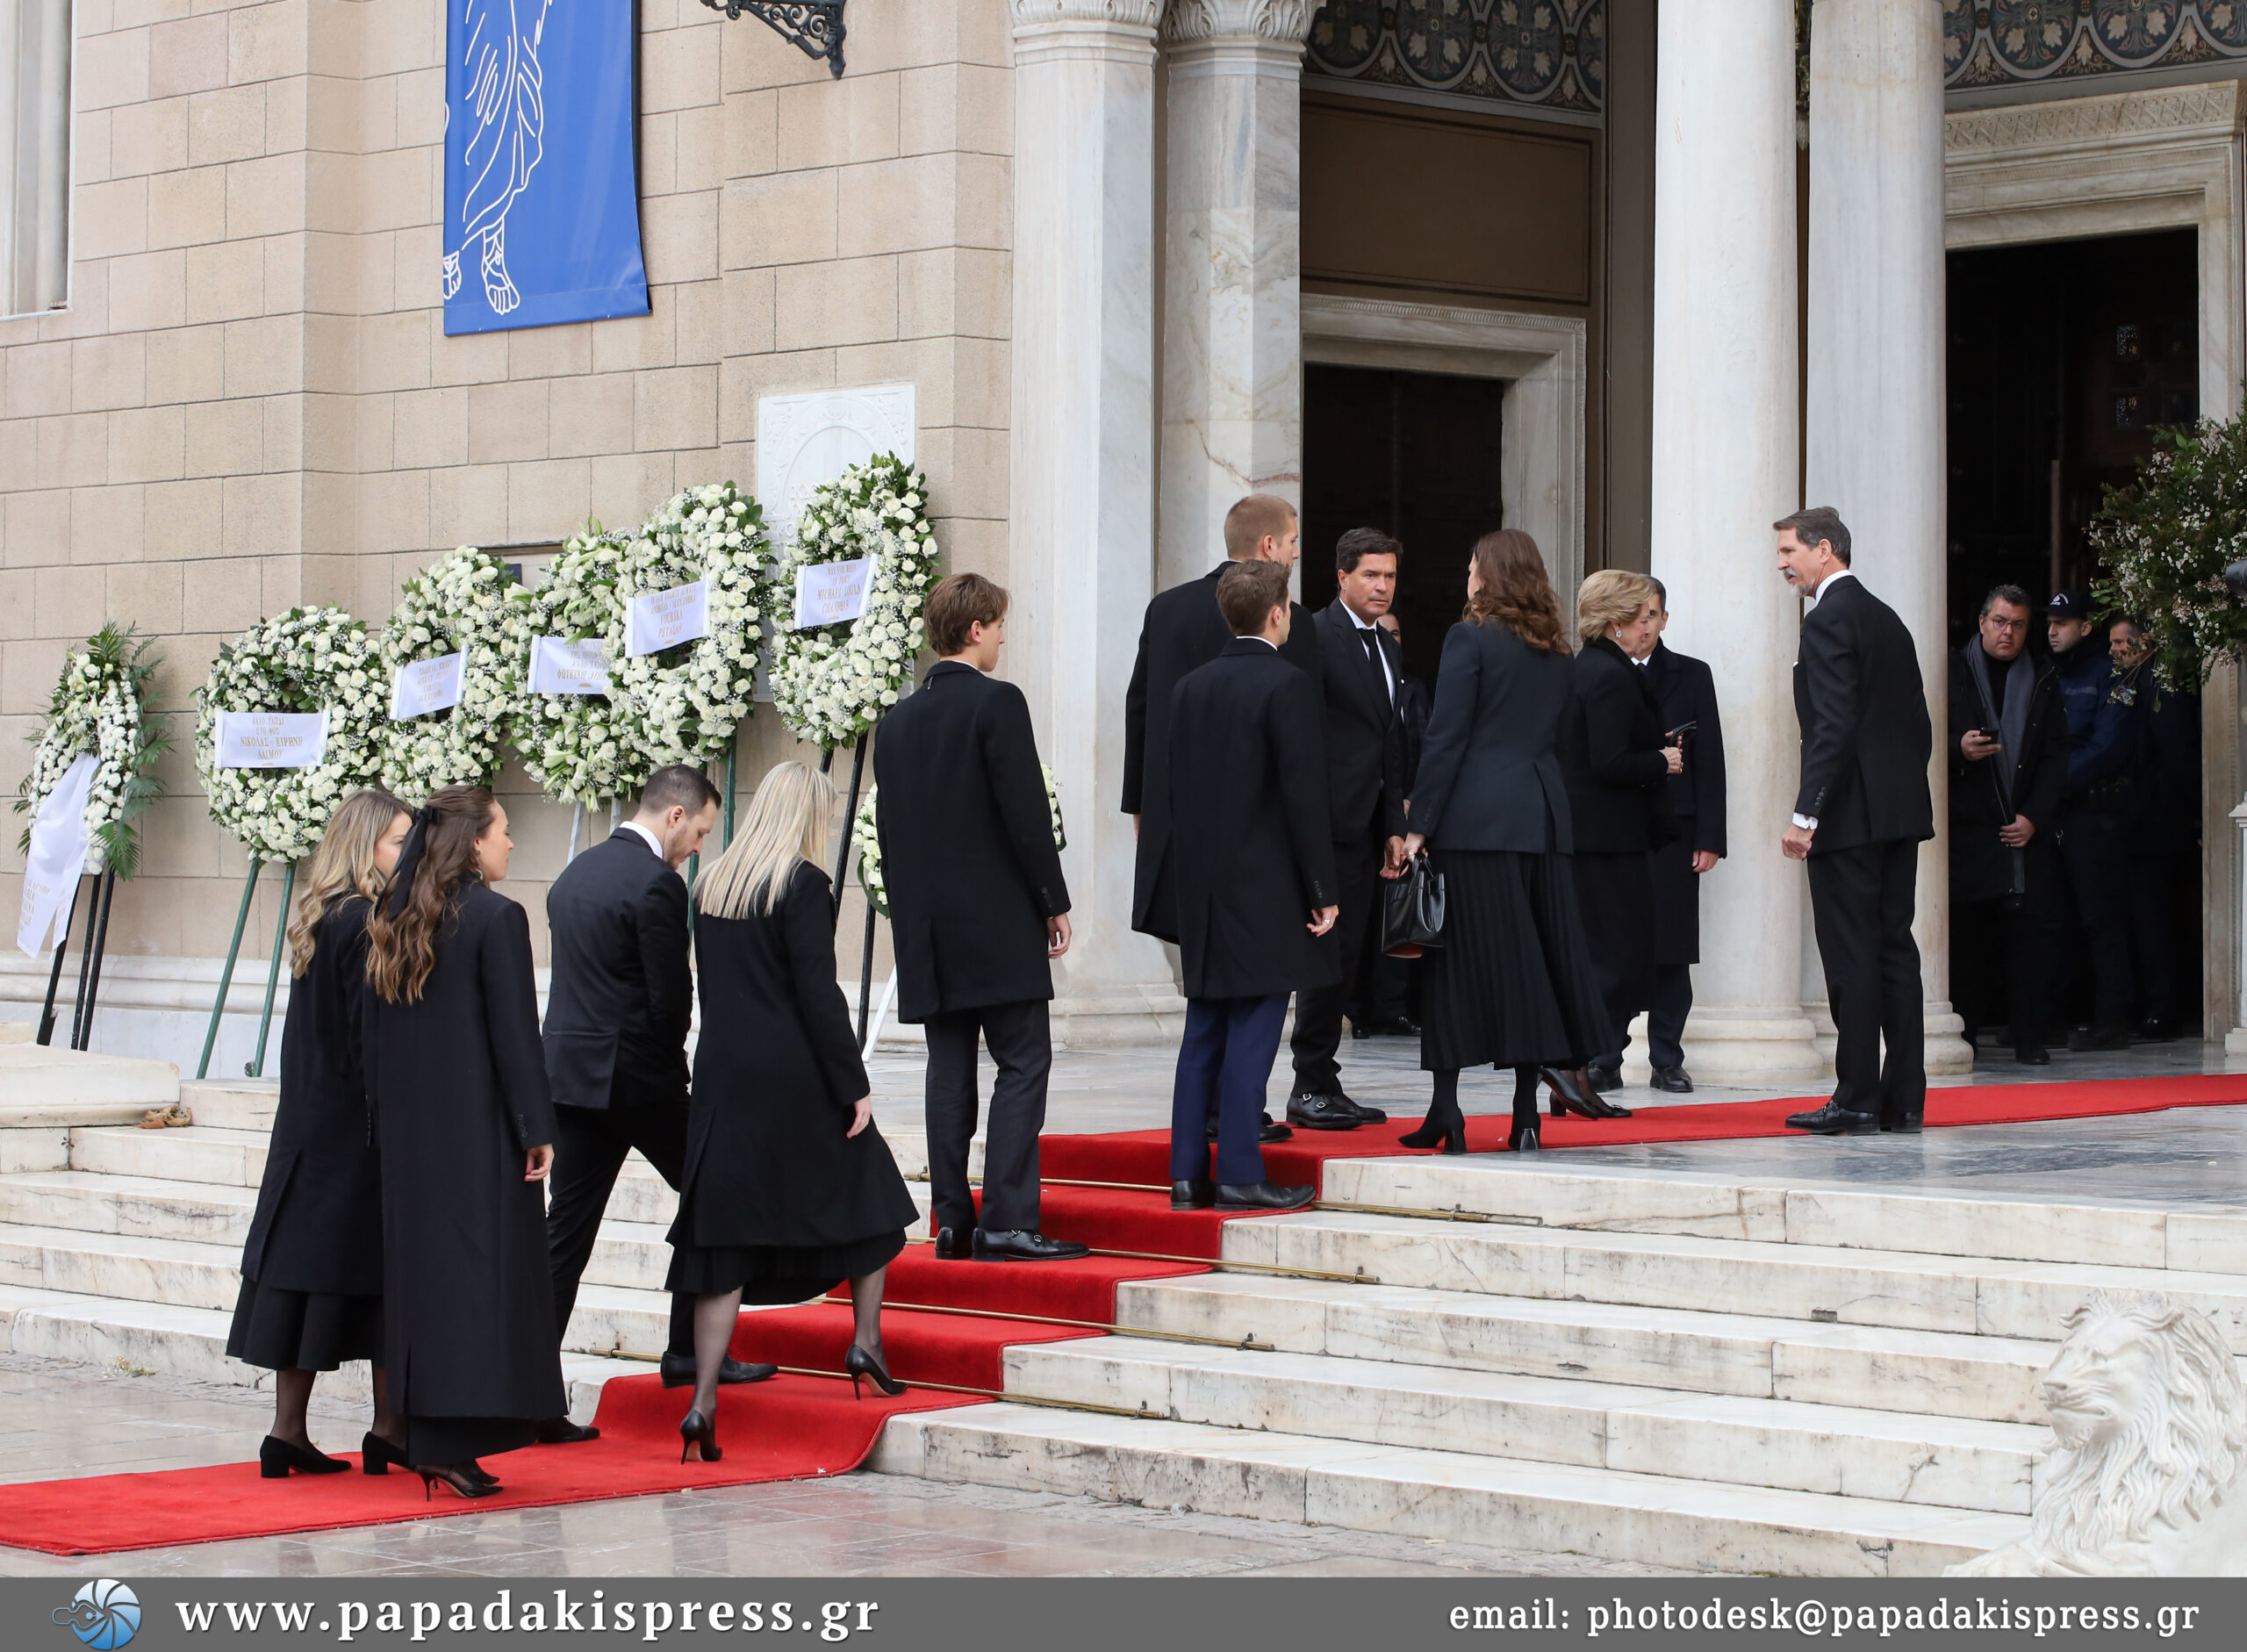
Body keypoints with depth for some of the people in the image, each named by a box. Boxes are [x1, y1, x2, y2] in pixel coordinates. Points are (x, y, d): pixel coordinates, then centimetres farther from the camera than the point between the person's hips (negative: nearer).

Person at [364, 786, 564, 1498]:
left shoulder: (394, 920, 8)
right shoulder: (496, 918, -11)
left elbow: (375, 1031, 12)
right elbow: (515, 1032, -14)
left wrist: (388, 1121, 17)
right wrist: (538, 1128, -9)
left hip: (408, 1128, 7)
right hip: (479, 1131, -7)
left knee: (420, 1265, 10)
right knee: (479, 1266, -4)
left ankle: (424, 1435, 12)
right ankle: (453, 1443, -9)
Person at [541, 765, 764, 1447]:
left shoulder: (575, 874, 12)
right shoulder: (656, 882, -14)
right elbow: (672, 995, -15)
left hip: (568, 1069, 7)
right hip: (638, 1076, -7)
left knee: (565, 1233, 6)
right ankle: (689, 1352, 13)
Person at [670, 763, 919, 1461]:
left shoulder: (712, 885, 9)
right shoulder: (802, 883, -10)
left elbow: (710, 986, 13)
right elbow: (818, 993, -13)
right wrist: (854, 1087, -9)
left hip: (723, 1073, 5)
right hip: (793, 1076, -5)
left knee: (727, 1235, 4)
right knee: (865, 1191, 18)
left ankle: (703, 1402, -3)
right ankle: (866, 1340, 17)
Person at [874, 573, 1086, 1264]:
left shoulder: (898, 722, 12)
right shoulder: (997, 703, -8)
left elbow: (890, 828, 14)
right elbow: (1025, 812, -12)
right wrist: (1054, 903, -5)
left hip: (926, 929, 7)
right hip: (998, 921, -7)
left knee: (950, 1071, 8)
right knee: (1023, 1064, -5)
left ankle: (951, 1221, 6)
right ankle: (1007, 1221, -12)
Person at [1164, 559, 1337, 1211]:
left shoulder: (1190, 687, 9)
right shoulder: (1287, 686, -11)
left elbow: (1173, 790, 13)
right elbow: (1305, 794, -14)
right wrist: (1322, 889, -9)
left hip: (1204, 889, 6)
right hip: (1268, 889, -6)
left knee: (1204, 1033, 10)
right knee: (1252, 1033, -5)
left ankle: (1188, 1172, 10)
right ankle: (1240, 1174, -7)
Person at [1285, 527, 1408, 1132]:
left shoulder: (1388, 647, 19)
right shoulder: (1317, 636, -8)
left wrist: (1395, 826, 15)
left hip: (1370, 825, 8)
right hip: (1333, 821, -8)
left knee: (1355, 955, 8)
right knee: (1336, 951, -9)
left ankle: (1324, 1086, 13)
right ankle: (1311, 1087, -3)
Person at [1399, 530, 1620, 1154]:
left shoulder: (1470, 639, -5)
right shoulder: (1556, 653, 14)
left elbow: (1446, 739, -10)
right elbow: (1554, 738, 15)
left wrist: (1419, 824, -9)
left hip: (1476, 817, -6)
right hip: (1543, 816, 6)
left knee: (1461, 958, -2)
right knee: (1540, 954, 7)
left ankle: (1446, 1113, -2)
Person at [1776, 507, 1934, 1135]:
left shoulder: (1829, 619, -11)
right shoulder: (1888, 619, 17)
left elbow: (1834, 726, -19)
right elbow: (1919, 723, 18)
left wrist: (1806, 814, -19)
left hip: (1850, 816, -9)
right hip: (1902, 812, 9)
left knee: (1851, 957, -6)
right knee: (1895, 949, 9)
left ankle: (1857, 1100, -6)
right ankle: (1904, 1098, 9)